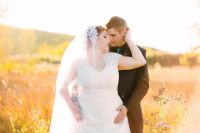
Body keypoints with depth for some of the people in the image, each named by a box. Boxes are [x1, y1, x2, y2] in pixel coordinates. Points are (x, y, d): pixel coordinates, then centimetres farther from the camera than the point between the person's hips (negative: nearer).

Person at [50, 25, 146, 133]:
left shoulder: (112, 58, 3)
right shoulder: (78, 62, -4)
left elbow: (141, 61, -3)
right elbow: (61, 87, 0)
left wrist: (128, 38, 2)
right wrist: (72, 110, -9)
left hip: (112, 120, 2)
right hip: (86, 121, -2)